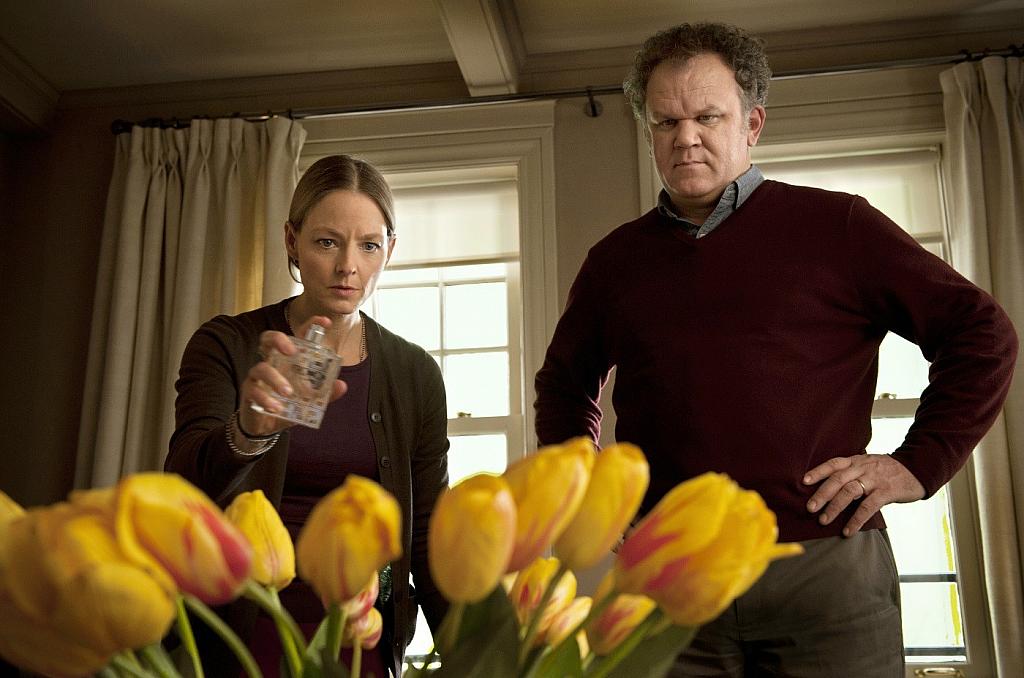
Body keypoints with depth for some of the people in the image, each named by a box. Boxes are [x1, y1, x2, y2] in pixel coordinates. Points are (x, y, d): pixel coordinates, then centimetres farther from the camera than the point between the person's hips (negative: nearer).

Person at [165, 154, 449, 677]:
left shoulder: (416, 374, -2)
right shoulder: (226, 345, -8)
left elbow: (428, 534, 1)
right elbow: (183, 492, -22)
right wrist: (249, 431, -42)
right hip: (249, 631, -2)